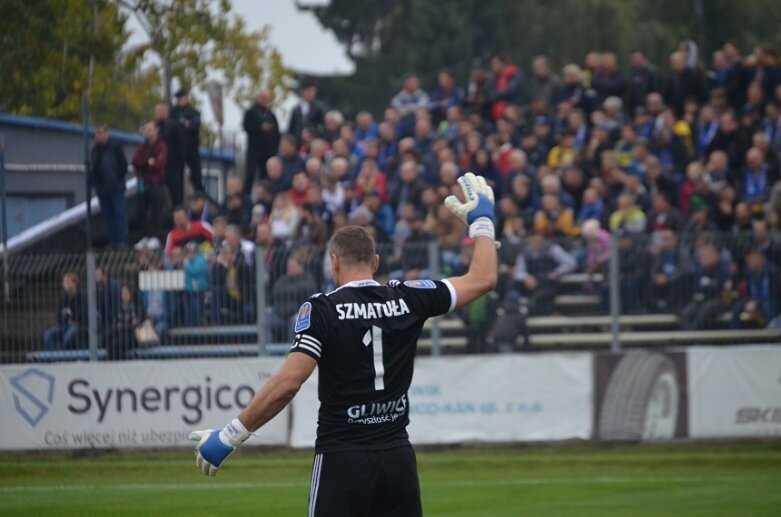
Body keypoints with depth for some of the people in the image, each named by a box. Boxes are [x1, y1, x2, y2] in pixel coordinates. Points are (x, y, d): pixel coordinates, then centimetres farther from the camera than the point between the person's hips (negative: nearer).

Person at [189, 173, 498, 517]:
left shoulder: (321, 309, -7)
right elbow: (483, 279, 11)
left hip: (342, 459, -4)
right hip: (398, 459, 4)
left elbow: (288, 383, -17)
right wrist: (481, 219, 26)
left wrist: (230, 437, -11)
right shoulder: (408, 299, 3)